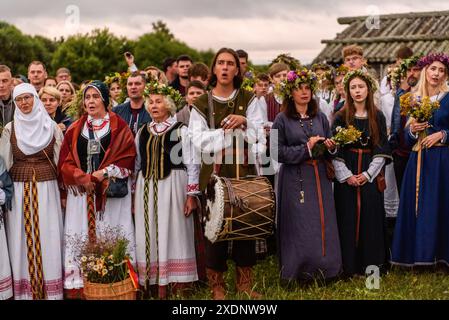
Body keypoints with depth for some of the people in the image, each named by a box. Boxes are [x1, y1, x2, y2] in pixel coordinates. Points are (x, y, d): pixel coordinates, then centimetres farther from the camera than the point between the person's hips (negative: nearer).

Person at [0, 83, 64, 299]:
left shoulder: (51, 126, 3)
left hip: (47, 188, 0)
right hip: (19, 189, 1)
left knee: (47, 235, 0)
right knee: (21, 237, 2)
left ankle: (50, 288, 9)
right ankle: (24, 289, 10)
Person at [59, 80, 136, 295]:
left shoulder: (119, 127, 6)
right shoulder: (75, 129, 13)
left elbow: (128, 157, -2)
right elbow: (65, 160, 6)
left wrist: (104, 173, -14)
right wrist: (82, 178, -11)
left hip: (112, 191, -2)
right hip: (81, 191, 3)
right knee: (81, 235, -1)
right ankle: (79, 282, 2)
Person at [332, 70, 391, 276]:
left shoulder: (378, 117, 5)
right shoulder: (341, 117, 1)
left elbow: (382, 150, 2)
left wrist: (368, 174, -8)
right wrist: (346, 175, -11)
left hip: (371, 175, 1)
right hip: (346, 176, -1)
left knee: (371, 218, 3)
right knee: (348, 219, 0)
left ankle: (371, 264, 13)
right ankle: (349, 265, 8)